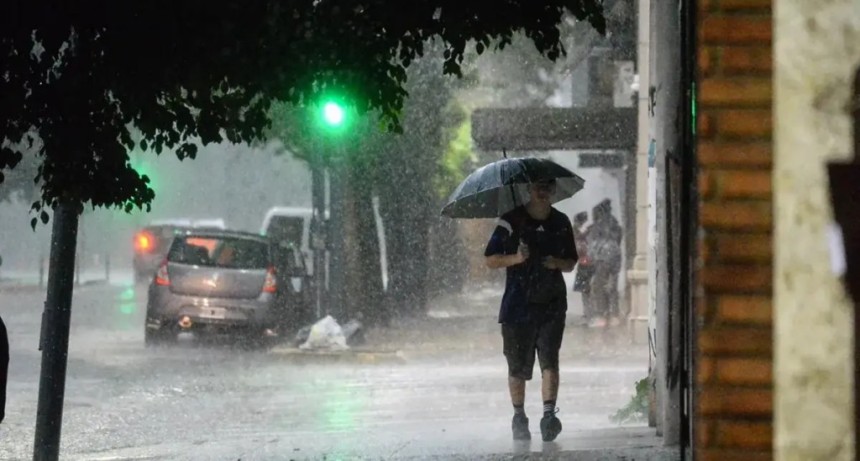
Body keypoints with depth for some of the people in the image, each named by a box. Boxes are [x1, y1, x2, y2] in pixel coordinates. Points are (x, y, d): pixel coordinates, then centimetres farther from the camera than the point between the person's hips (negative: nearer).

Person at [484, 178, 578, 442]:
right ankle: (519, 418, 18)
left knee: (549, 359, -15)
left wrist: (557, 263, -5)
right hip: (518, 302, -1)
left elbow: (571, 263, 18)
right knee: (518, 366, 5)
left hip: (551, 304, 1)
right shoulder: (512, 221, 0)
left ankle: (549, 413, -22)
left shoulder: (561, 223, 10)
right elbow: (491, 260, -1)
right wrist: (515, 258, -19)